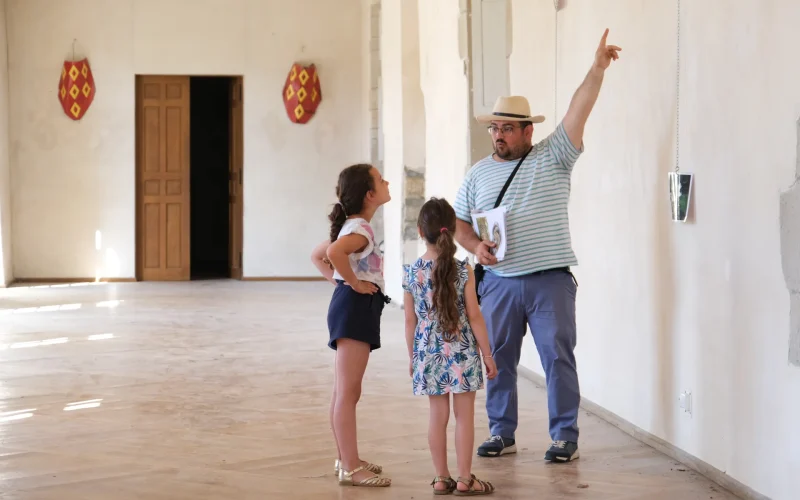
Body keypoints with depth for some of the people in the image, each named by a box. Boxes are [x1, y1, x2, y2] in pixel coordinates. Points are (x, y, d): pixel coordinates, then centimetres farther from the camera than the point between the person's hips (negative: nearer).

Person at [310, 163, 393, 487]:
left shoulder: (354, 227, 16)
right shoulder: (361, 229, -15)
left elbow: (317, 255, 26)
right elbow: (334, 252, -37)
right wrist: (354, 283, -23)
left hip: (355, 309, 11)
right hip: (355, 307, -11)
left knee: (344, 392, 15)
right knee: (348, 392, -9)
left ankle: (346, 460, 23)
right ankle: (350, 467, -7)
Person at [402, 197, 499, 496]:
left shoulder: (411, 273, -2)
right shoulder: (463, 271, -10)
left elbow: (410, 320, 3)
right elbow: (474, 317, -7)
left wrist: (412, 356, 15)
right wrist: (487, 353, 1)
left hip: (429, 353, 3)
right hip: (462, 352, -3)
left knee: (438, 415, 9)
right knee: (464, 415, 4)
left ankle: (441, 478, 14)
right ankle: (465, 479, 8)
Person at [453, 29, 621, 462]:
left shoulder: (552, 158, 1)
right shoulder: (478, 174, 12)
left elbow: (578, 113, -9)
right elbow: (459, 223, 14)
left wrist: (598, 69, -18)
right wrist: (475, 246, -6)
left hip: (550, 280, -3)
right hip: (499, 281, 3)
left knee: (558, 357, -2)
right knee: (498, 359, 8)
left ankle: (565, 436, 6)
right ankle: (502, 433, 19)